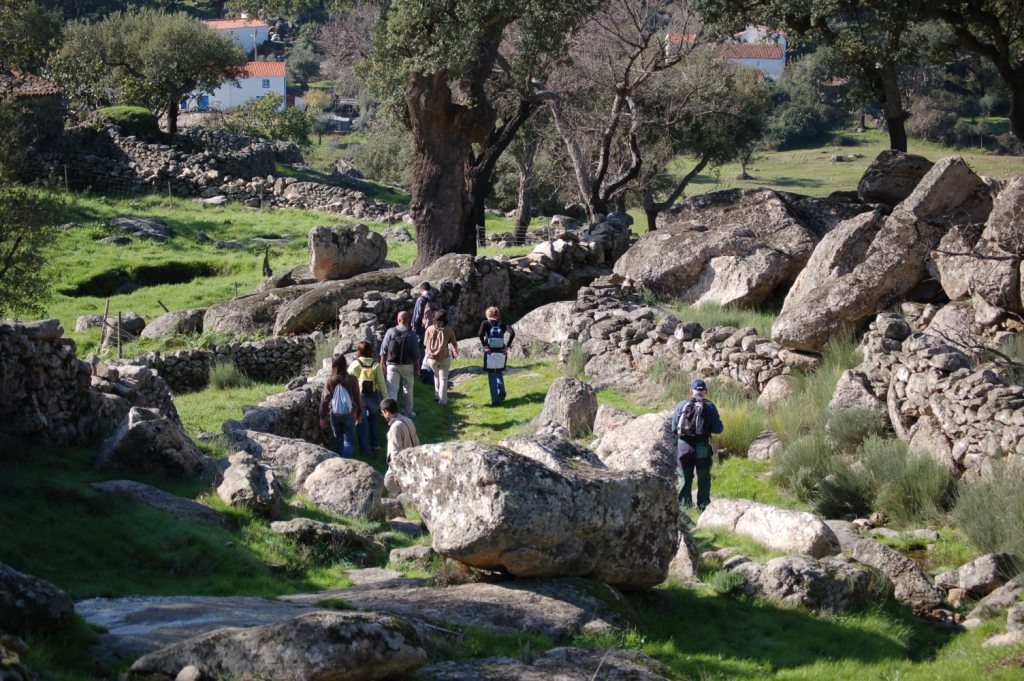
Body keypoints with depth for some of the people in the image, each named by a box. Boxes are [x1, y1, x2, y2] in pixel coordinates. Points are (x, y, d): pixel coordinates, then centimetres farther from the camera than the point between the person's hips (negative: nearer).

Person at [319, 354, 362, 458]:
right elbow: (357, 398, -4)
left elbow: (324, 399, -6)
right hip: (349, 414, -1)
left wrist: (322, 417, 2)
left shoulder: (330, 381, -9)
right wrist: (359, 414, 9)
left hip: (334, 414, 2)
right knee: (348, 440, 5)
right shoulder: (352, 379, -11)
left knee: (338, 439, 18)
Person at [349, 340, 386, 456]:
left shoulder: (354, 365, -10)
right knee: (374, 420, 26)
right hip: (374, 397, 1)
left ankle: (365, 450, 15)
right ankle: (374, 444, 36)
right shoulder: (376, 365, -9)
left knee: (362, 423, 11)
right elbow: (382, 383, -9)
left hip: (359, 397, -1)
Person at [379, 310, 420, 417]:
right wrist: (417, 368, 5)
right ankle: (408, 411, 27)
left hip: (392, 365, -1)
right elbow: (416, 353, -5)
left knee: (392, 389, -2)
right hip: (408, 366, 1)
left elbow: (383, 350, -4)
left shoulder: (390, 332, -8)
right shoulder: (411, 334, -9)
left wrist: (382, 365, 5)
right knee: (408, 389, 17)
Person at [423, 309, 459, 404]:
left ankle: (437, 395, 24)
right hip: (444, 358, -2)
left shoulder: (429, 329, -3)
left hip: (431, 358, 2)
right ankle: (442, 400, 5)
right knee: (443, 378, 7)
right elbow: (454, 343, 1)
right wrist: (456, 353, 22)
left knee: (436, 375, 26)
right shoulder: (448, 330, -7)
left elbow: (426, 343, 7)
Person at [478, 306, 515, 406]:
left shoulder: (485, 323, 1)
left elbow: (481, 334, -18)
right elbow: (512, 333, -10)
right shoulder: (503, 324, 7)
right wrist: (508, 346, -6)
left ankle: (495, 400, 1)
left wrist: (484, 345, -8)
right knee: (499, 373, 26)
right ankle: (501, 393, 18)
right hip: (501, 352, 3)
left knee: (492, 376, 5)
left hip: (490, 352, -3)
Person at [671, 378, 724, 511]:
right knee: (703, 480, 9)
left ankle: (683, 505, 14)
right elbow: (718, 428, -6)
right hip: (702, 448, -2)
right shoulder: (709, 406, -3)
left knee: (685, 478, 13)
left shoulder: (681, 405, 2)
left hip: (683, 447, 2)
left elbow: (674, 428, 2)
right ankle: (703, 505, 8)